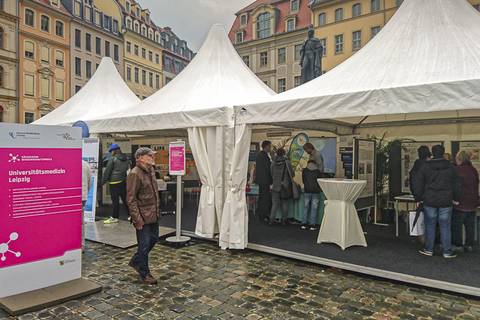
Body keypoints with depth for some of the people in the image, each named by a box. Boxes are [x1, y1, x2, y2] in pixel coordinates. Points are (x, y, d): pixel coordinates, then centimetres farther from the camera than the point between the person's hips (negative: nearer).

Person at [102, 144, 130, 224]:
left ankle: (114, 217, 3)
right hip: (124, 181, 7)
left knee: (115, 200, -2)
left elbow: (107, 171, -7)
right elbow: (128, 170, 17)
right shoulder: (126, 159, 12)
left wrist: (103, 181, 0)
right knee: (125, 198, 13)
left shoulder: (112, 159, -8)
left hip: (115, 182, -7)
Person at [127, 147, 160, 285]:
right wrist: (137, 219, -20)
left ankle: (135, 261, 40)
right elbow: (131, 199, -19)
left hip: (153, 215, 9)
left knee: (153, 239, 19)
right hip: (143, 217, -9)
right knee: (144, 245, 4)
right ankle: (145, 274, 21)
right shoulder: (135, 174, -18)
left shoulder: (150, 170, 9)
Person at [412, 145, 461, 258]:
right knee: (445, 226, 6)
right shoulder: (450, 166, 2)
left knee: (430, 226, 7)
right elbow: (455, 184, 8)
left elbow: (417, 183, -2)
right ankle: (447, 252, 12)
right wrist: (456, 199, 16)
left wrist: (418, 198, 5)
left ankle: (429, 249, 14)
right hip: (446, 202, 1)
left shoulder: (425, 166, -2)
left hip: (429, 201, -1)